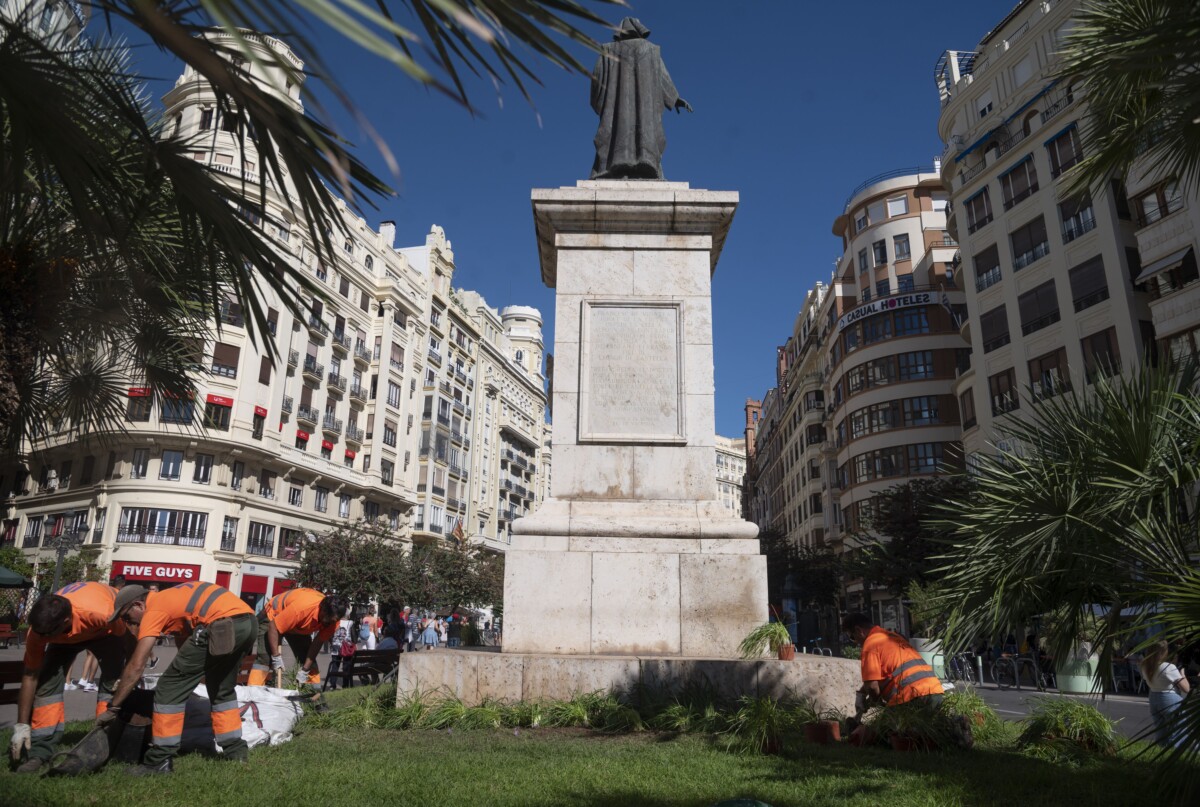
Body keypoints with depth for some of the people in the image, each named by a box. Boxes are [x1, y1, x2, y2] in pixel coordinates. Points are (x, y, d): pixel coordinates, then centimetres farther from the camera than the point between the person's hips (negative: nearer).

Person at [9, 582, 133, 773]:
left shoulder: (102, 614, -46)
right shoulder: (40, 627, -33)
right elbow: (30, 677, -21)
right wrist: (22, 725, -20)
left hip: (107, 630, -3)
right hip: (66, 636, 3)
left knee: (112, 684, -16)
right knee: (46, 682, -13)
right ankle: (39, 753, -5)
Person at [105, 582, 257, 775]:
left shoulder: (154, 610, 8)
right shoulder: (172, 599, 32)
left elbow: (136, 667, 5)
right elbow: (184, 644, 37)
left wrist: (112, 708, 12)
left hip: (222, 626, -9)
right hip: (249, 622, 9)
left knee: (170, 687, 7)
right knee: (222, 690, 28)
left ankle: (160, 760, 11)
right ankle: (236, 750, 30)